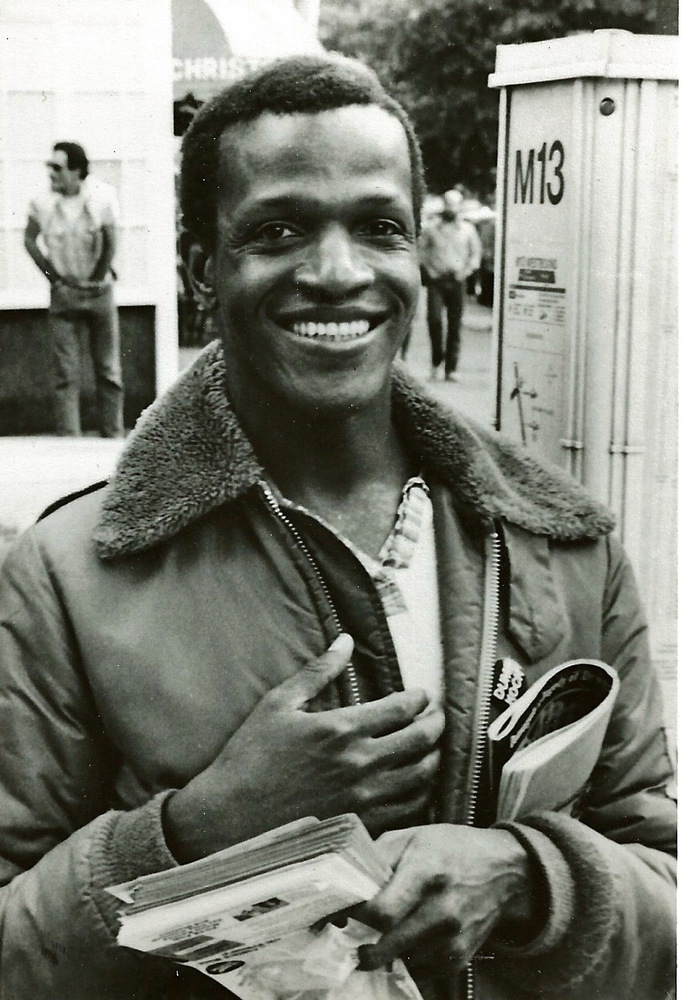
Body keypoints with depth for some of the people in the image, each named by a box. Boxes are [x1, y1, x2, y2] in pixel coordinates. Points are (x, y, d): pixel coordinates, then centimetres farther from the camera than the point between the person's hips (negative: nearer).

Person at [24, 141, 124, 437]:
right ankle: (68, 438, 2)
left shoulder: (102, 196, -10)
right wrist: (53, 277, 0)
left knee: (109, 371, 5)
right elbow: (30, 240, 5)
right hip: (63, 293, 0)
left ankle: (113, 435, 15)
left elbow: (110, 242, -6)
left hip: (99, 291, 0)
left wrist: (97, 279, -4)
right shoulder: (43, 202, -6)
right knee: (65, 373, -2)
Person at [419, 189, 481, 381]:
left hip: (457, 281, 1)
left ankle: (451, 369, 4)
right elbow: (421, 248, 9)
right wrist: (428, 269, -2)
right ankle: (436, 361, 5)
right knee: (434, 319, -15)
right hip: (436, 280, -1)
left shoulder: (468, 229, 8)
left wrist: (467, 270, 1)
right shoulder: (432, 229, 4)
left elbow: (476, 252, 14)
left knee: (455, 325, 0)